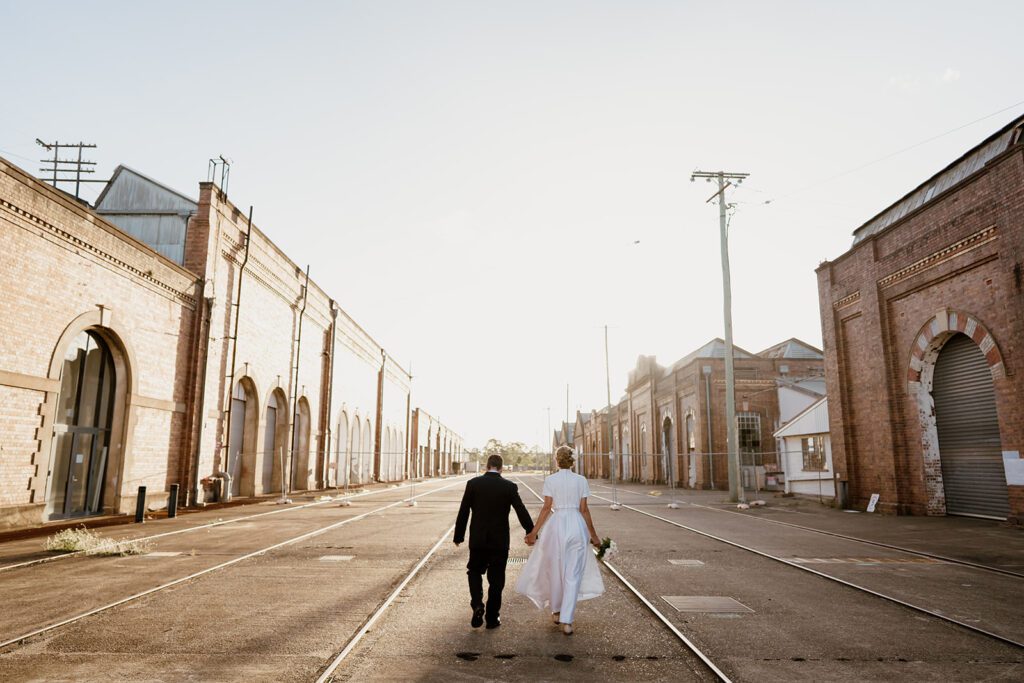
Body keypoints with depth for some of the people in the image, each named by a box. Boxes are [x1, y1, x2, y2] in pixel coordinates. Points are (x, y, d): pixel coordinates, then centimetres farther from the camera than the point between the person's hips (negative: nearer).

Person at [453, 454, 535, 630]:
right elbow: (522, 512, -5)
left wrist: (458, 536, 7)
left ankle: (477, 604, 0)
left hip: (477, 540, 1)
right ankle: (492, 617, 17)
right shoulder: (509, 486, -7)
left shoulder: (473, 483, -5)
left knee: (475, 572, 20)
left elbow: (463, 512, -3)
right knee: (496, 579, 11)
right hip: (500, 541, 0)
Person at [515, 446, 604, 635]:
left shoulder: (550, 480, -2)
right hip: (577, 526, 1)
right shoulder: (581, 480, 2)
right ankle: (566, 621, -2)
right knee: (573, 574, 3)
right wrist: (593, 534, 11)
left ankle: (556, 612, 32)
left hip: (556, 525, 0)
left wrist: (534, 532, 1)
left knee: (555, 570, 17)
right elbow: (584, 510, 1)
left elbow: (547, 508, -5)